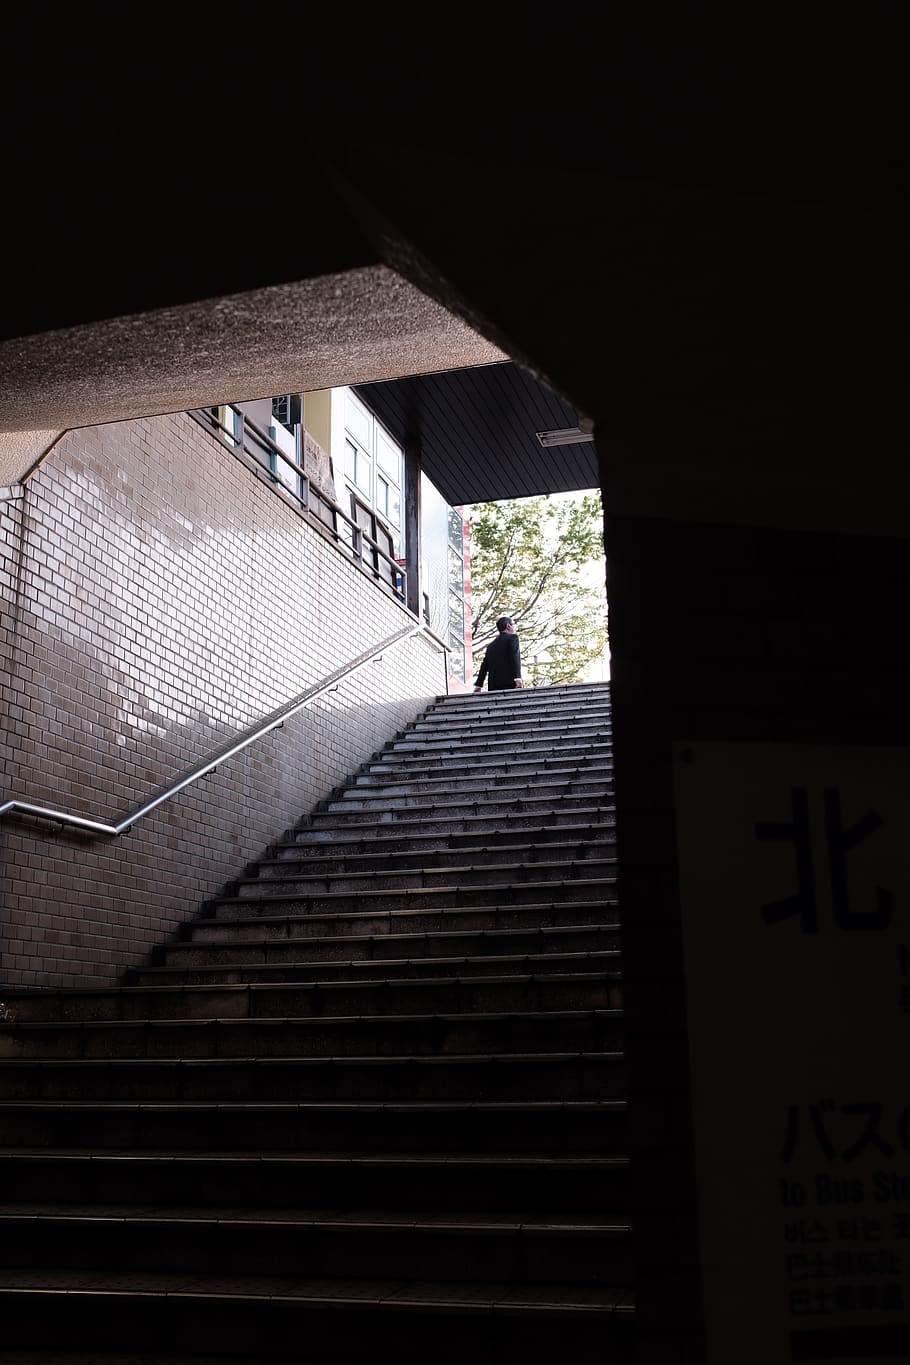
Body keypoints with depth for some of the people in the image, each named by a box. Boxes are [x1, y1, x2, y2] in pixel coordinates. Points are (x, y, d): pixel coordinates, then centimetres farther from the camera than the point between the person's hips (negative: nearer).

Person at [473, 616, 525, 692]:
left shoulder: (491, 645, 22)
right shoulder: (512, 637, 4)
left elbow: (484, 666, 19)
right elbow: (514, 657, -11)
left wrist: (478, 685, 18)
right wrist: (517, 678, -21)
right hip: (510, 683, -6)